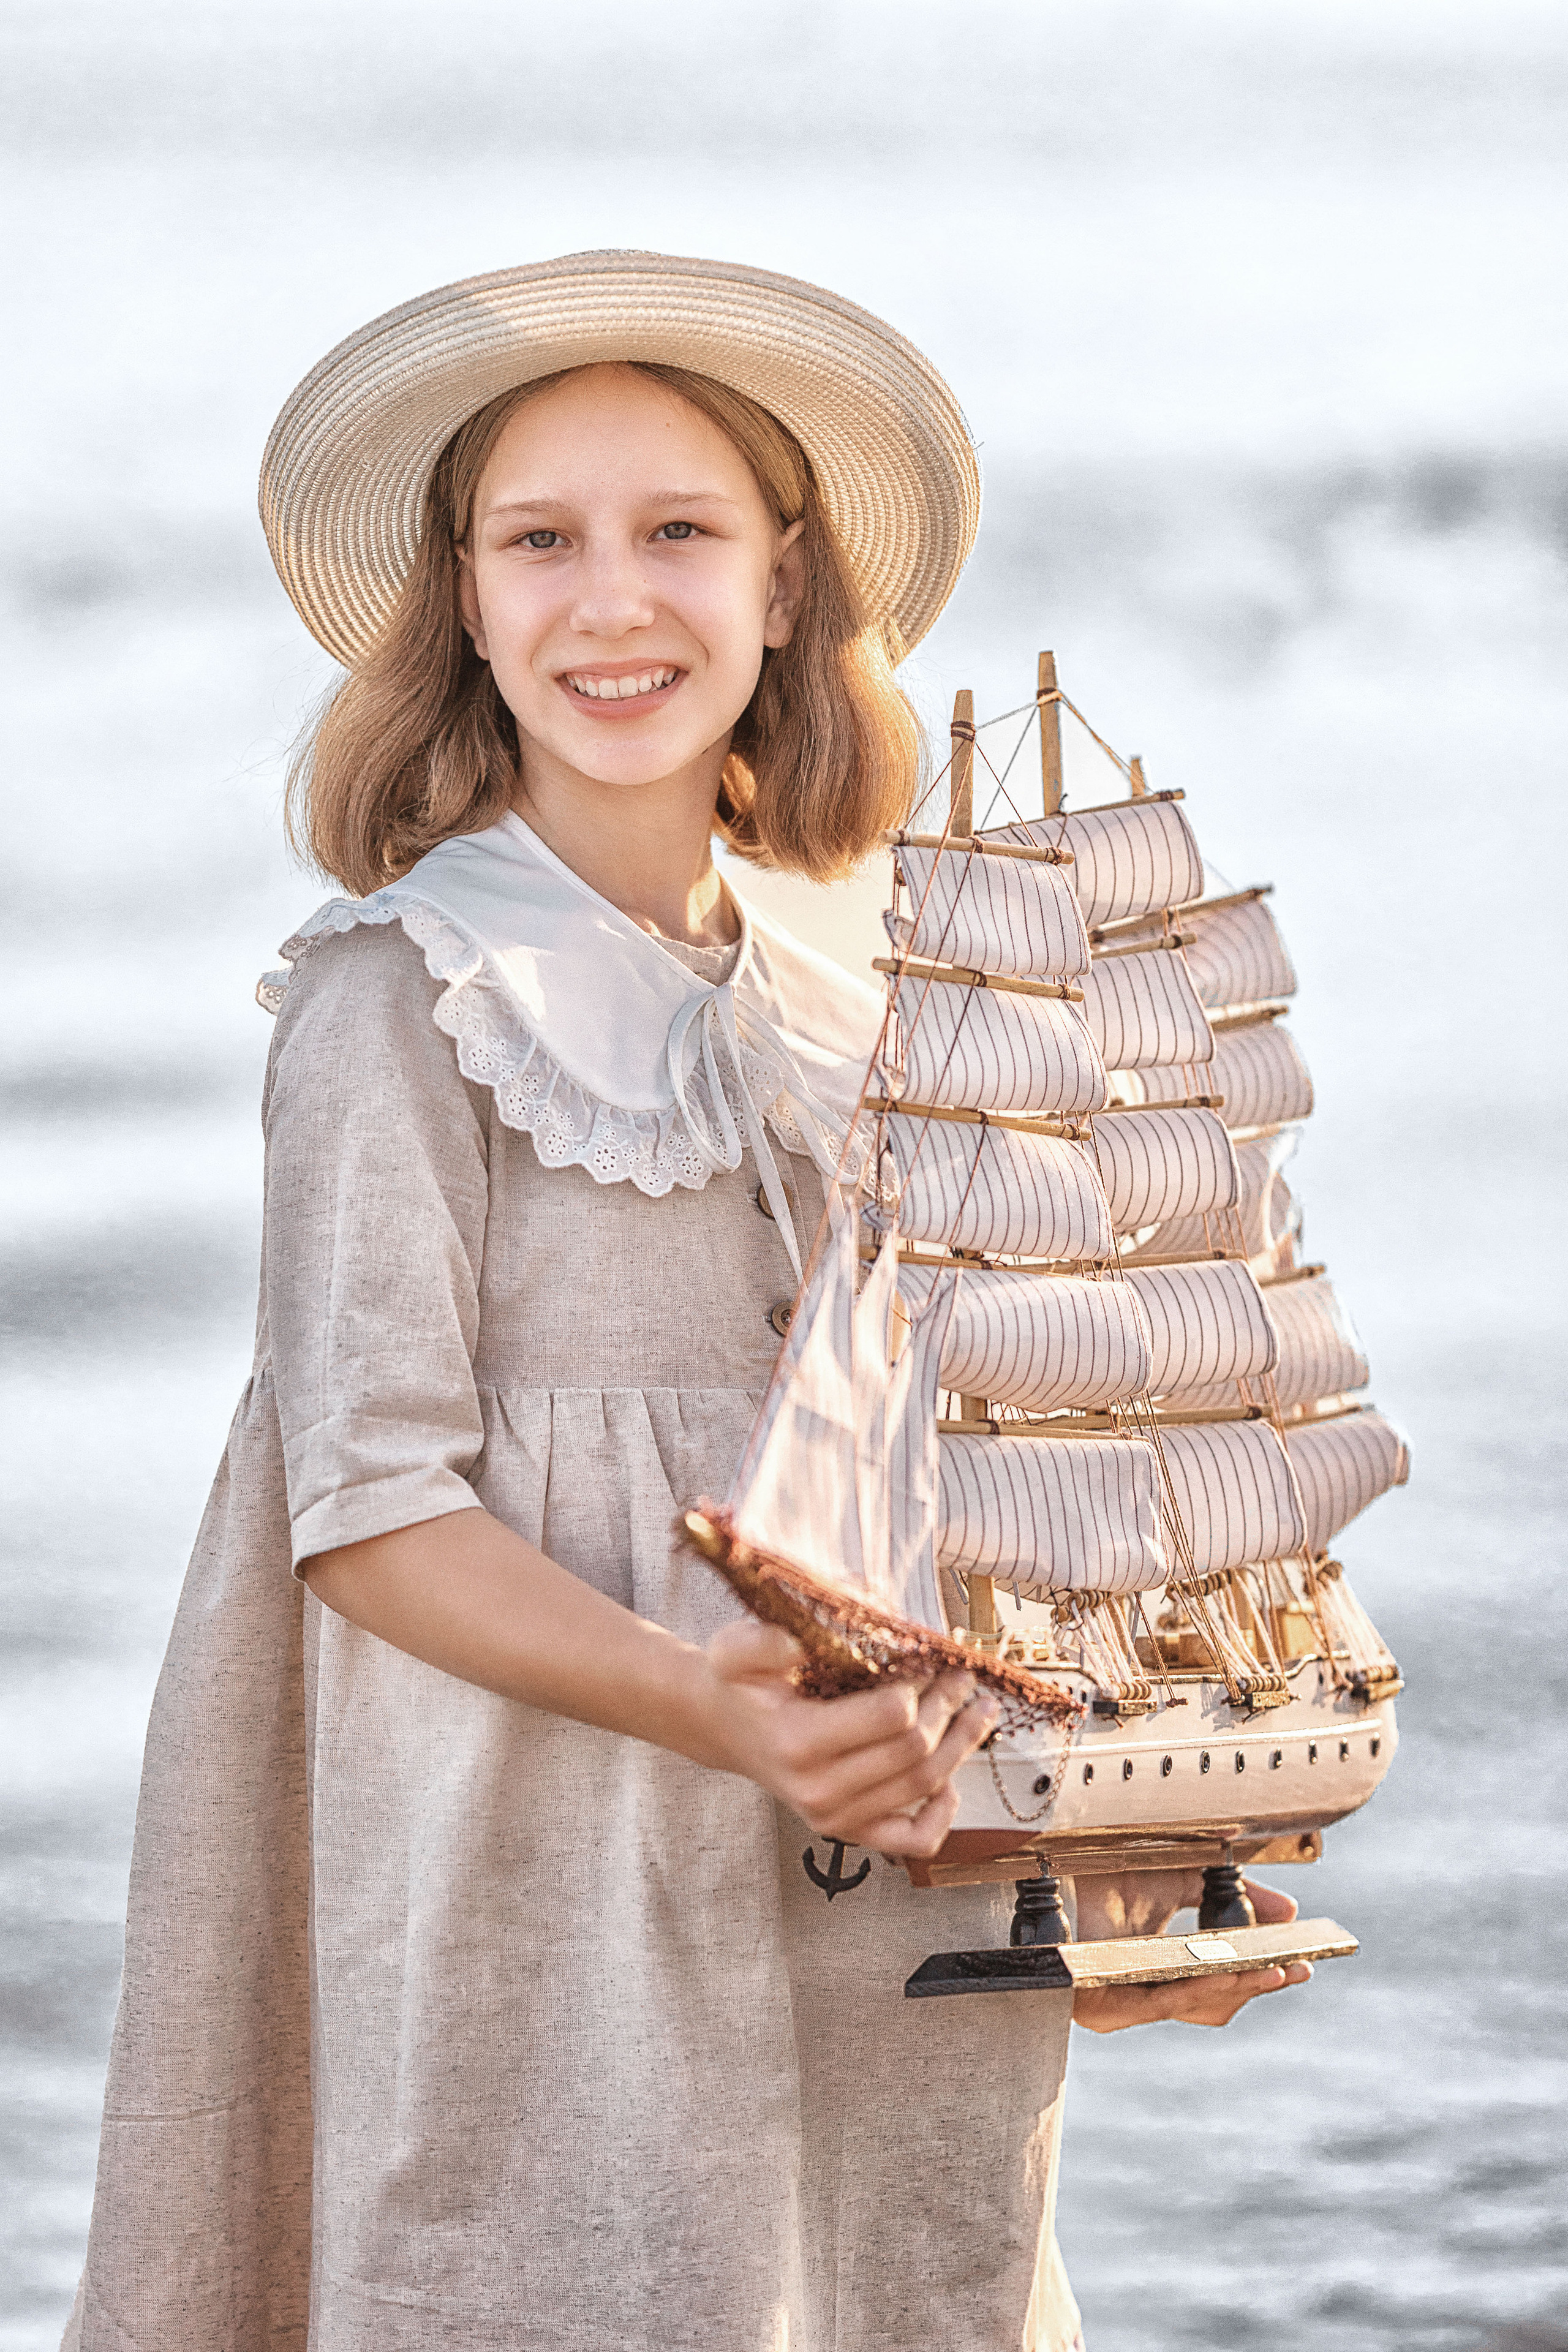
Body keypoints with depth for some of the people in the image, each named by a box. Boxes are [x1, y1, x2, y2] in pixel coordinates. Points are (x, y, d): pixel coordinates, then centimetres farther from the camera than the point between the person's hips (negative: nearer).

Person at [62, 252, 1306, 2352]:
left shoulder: (835, 1038, 12)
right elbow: (371, 1508, -12)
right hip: (550, 1936, -6)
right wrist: (703, 1704, -27)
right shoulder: (403, 1002, -6)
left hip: (877, 1927, 6)